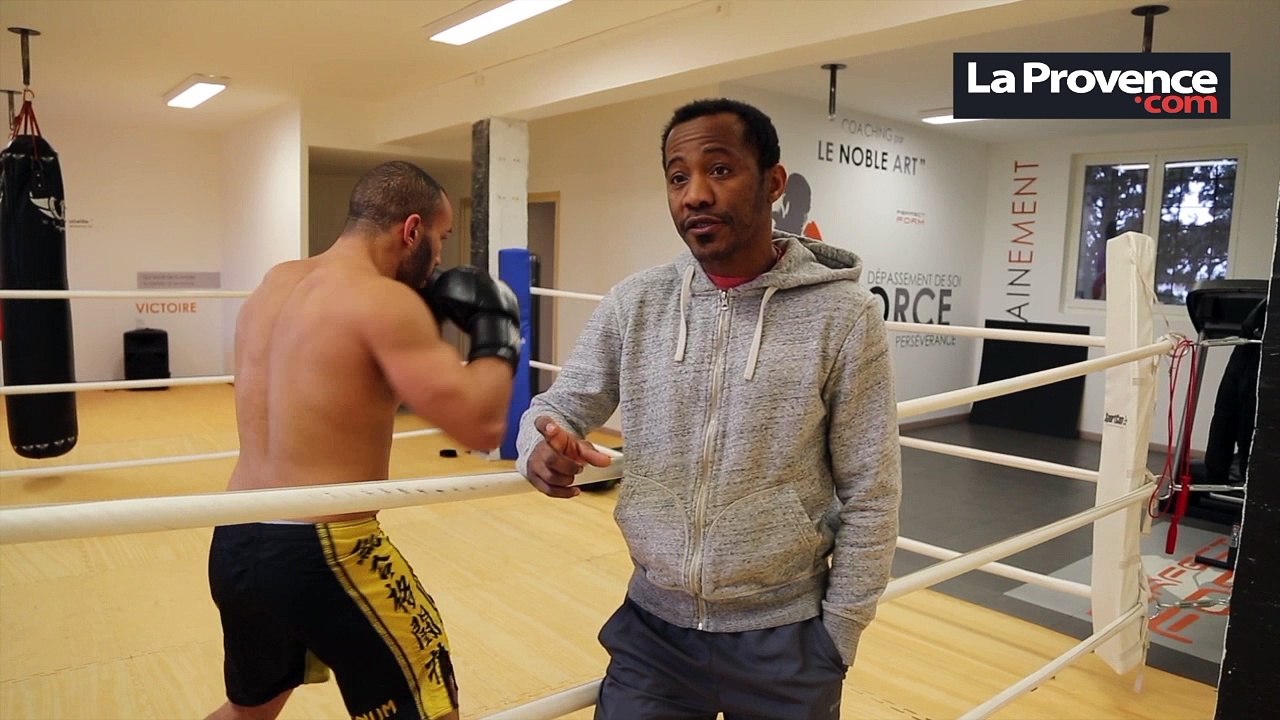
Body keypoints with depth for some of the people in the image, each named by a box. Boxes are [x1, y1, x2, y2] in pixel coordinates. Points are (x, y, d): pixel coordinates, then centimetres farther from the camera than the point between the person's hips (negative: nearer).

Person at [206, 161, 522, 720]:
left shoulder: (273, 286, 10)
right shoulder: (385, 301, -15)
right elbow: (480, 425, -19)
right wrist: (497, 335, -3)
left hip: (234, 545, 9)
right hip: (319, 553, -8)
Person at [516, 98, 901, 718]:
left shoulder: (843, 316, -12)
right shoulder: (633, 304, -4)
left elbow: (869, 497, -7)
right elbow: (557, 406, 2)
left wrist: (837, 634, -4)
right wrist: (544, 447, -21)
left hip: (784, 639, -1)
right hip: (652, 628, 2)